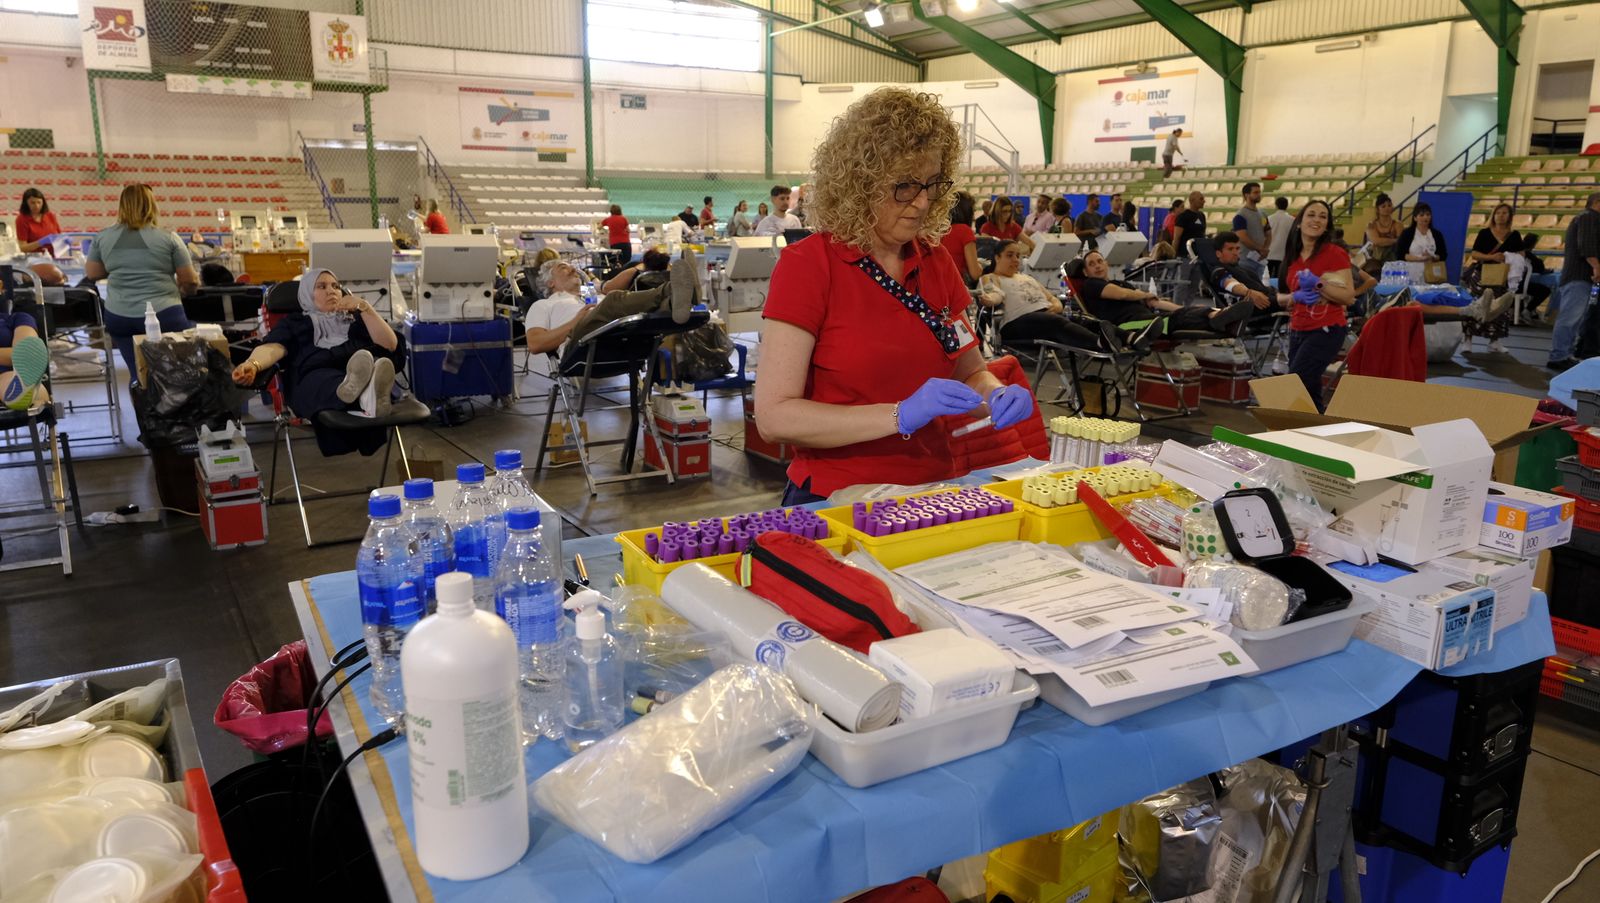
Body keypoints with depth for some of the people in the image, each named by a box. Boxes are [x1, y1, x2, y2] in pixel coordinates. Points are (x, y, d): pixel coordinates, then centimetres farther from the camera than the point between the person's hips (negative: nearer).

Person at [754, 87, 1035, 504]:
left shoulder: (937, 263, 8)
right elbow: (774, 416, -15)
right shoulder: (806, 266, -9)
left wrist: (998, 395, -4)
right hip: (834, 501, -5)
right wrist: (900, 415, -22)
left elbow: (969, 370, 19)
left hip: (929, 496, 5)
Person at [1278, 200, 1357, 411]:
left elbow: (1349, 297, -11)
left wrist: (1318, 283, -22)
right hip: (1298, 331, 7)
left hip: (1326, 331, -6)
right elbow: (1281, 298, 15)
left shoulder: (1335, 254, -7)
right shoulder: (1292, 256, 10)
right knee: (1308, 393, 7)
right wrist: (1297, 296, -6)